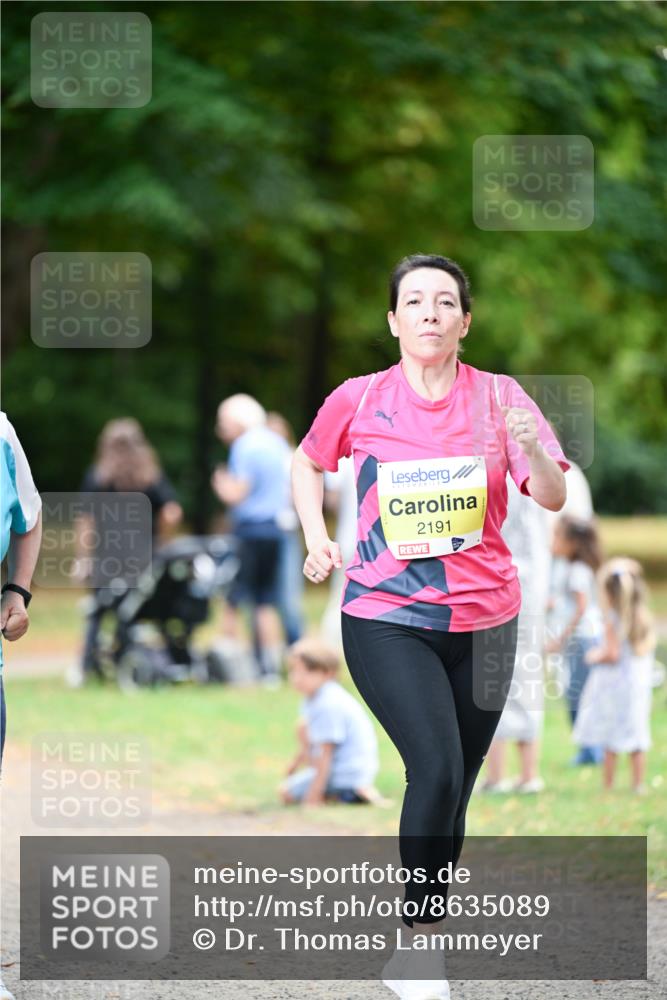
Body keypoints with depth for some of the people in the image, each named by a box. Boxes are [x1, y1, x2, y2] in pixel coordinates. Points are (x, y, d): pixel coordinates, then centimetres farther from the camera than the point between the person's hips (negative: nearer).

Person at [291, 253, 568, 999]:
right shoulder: (358, 400, -2)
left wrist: (531, 449, -28)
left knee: (452, 791, 7)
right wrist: (317, 540, 3)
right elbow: (307, 463, 17)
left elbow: (553, 499, -7)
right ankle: (417, 936, -10)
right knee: (436, 771, -21)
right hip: (386, 619, -2)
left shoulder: (498, 397, -1)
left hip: (483, 621, 2)